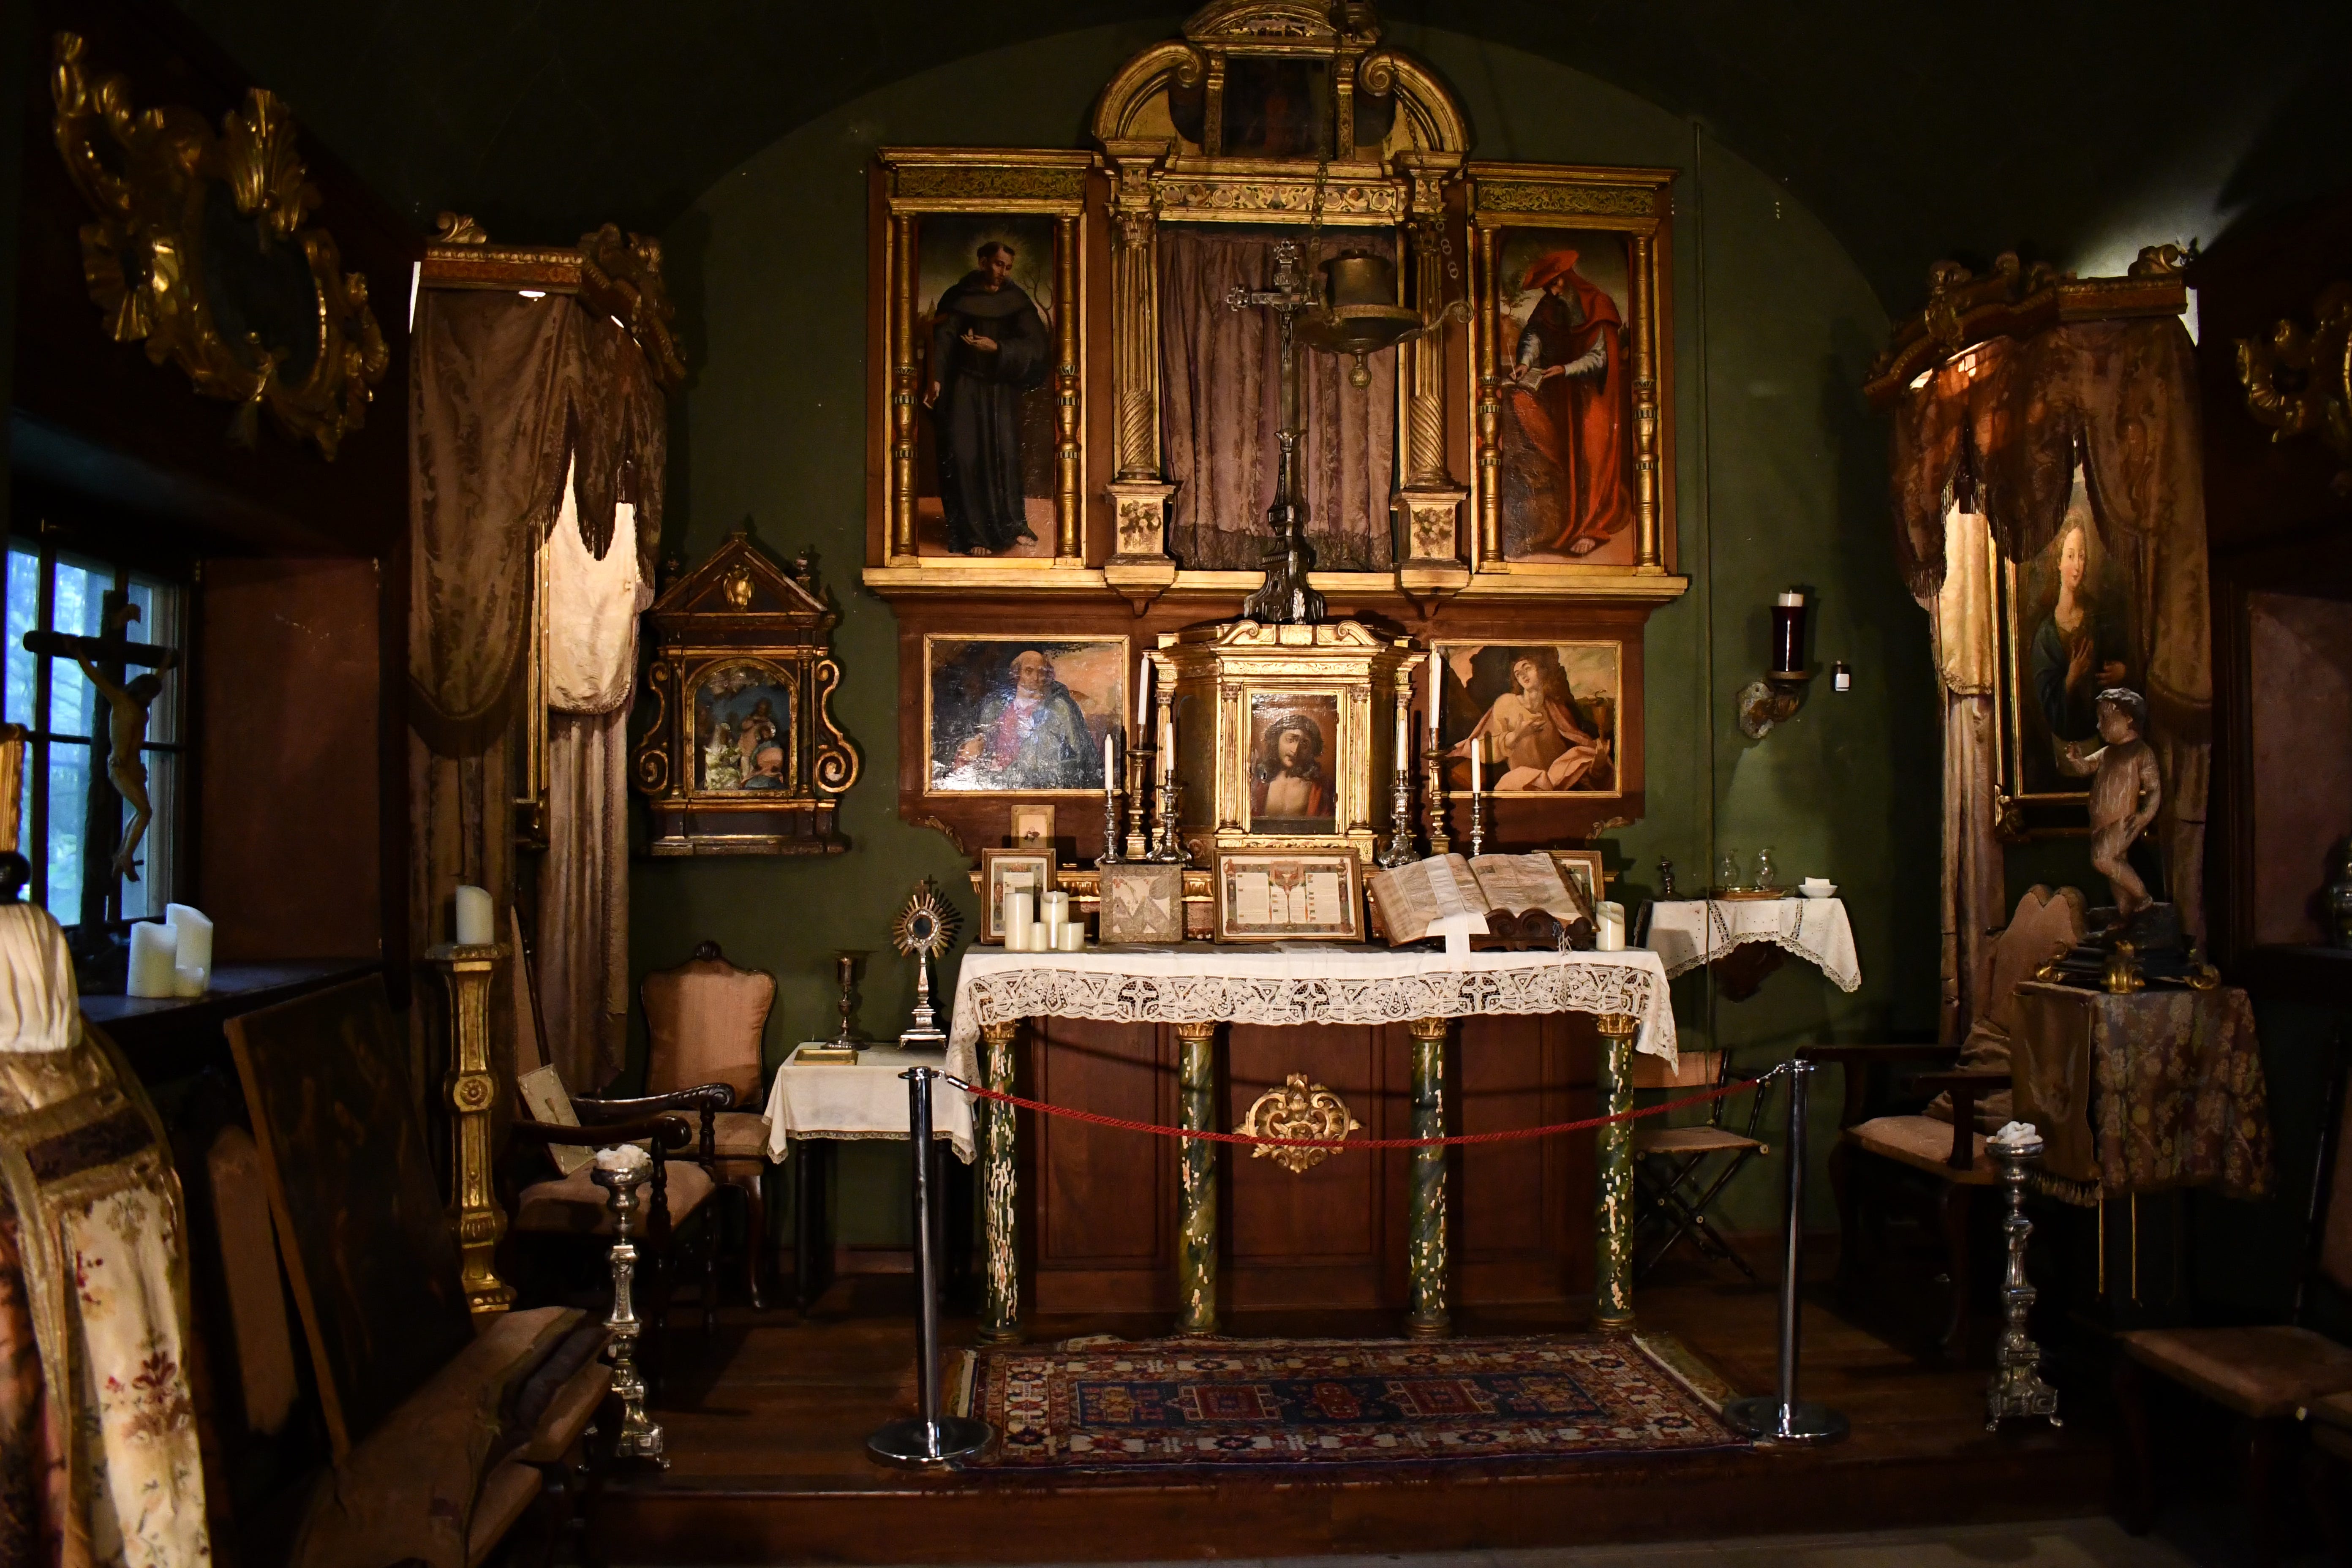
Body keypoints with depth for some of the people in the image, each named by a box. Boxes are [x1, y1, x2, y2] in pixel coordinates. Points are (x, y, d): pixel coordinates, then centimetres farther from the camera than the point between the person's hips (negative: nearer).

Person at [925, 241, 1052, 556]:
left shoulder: (1016, 301, 3)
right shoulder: (958, 299, 0)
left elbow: (1034, 345, -6)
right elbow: (943, 341, -8)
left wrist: (995, 348, -18)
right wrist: (936, 380, -22)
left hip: (1001, 389, 1)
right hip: (964, 388, -1)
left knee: (1004, 453, -3)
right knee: (964, 456, -6)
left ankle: (1012, 526, 11)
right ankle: (974, 533, -1)